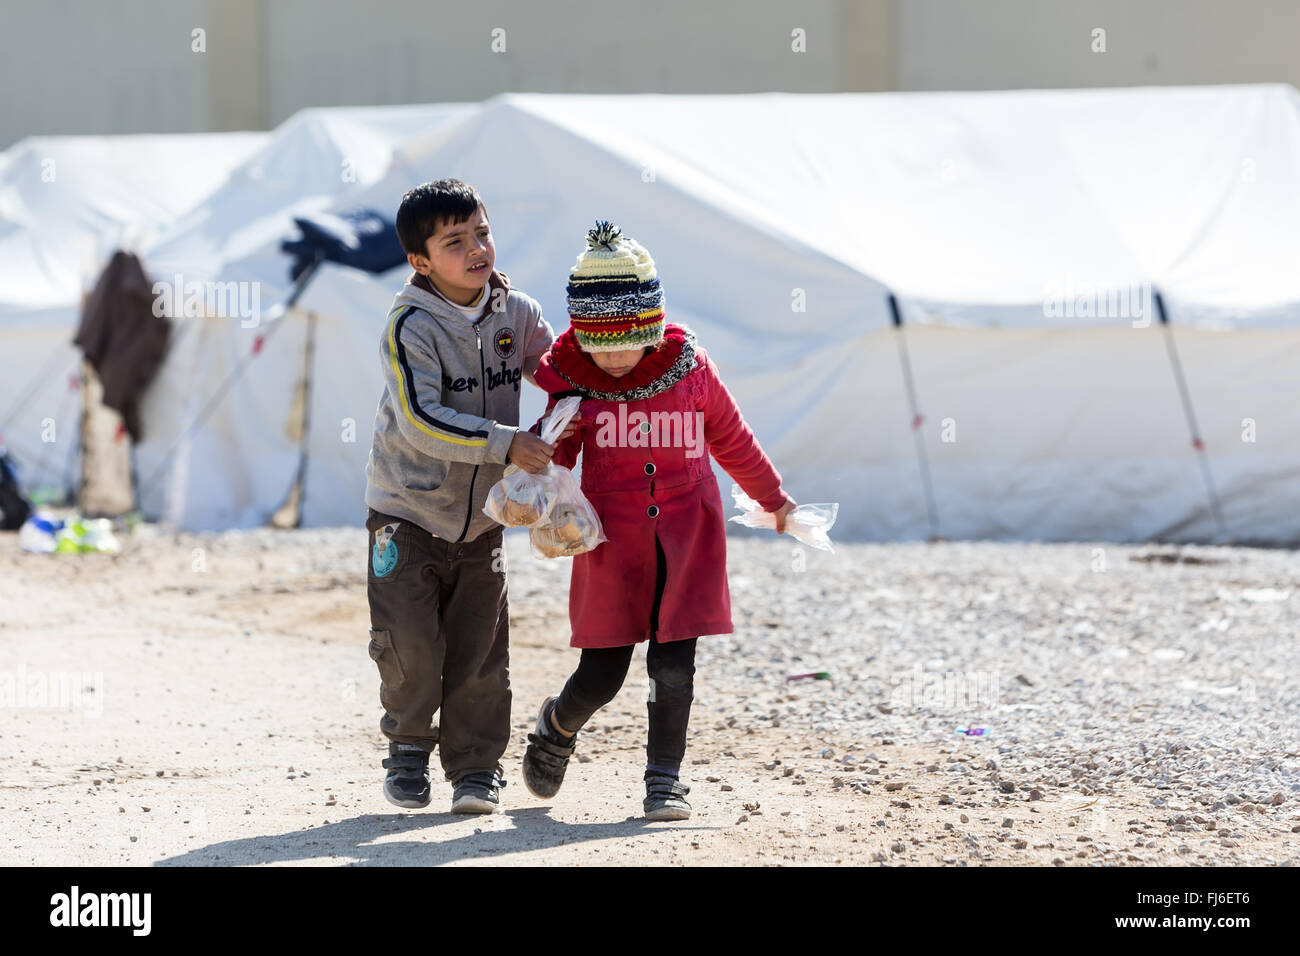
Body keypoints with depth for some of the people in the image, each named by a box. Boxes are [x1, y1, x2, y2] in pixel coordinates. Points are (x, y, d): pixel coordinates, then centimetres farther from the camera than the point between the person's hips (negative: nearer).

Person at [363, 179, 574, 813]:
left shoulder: (514, 313, -1)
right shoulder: (411, 327, -17)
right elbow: (420, 422, -27)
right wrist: (503, 444, -34)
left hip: (481, 520, 4)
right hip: (407, 511, -4)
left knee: (479, 652, 1)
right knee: (409, 644, -10)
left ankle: (476, 768, 14)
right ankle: (409, 745, 15)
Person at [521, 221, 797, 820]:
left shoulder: (690, 369, -2)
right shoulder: (572, 381, -5)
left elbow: (731, 439, 12)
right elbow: (551, 454, 0)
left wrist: (773, 499, 24)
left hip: (686, 541, 1)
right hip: (611, 544, -1)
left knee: (673, 668, -2)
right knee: (601, 676, 2)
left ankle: (665, 778, 11)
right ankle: (556, 727, 34)